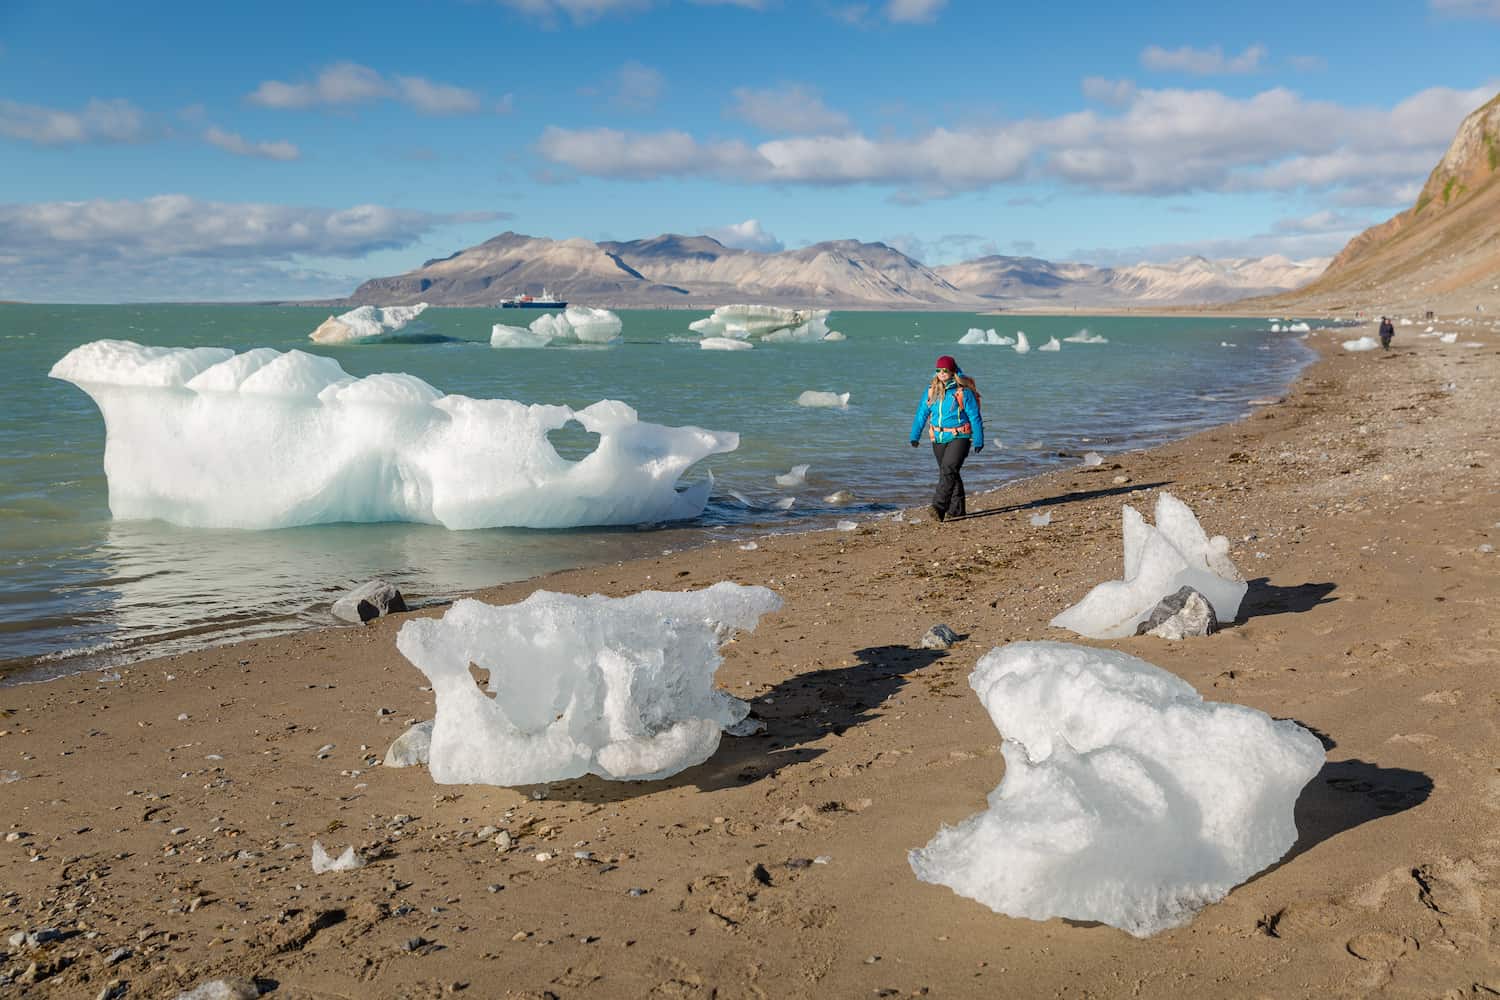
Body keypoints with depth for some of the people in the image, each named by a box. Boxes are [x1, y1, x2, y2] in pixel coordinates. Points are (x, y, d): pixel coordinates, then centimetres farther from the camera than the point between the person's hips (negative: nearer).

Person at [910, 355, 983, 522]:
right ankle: (957, 508, 25)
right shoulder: (931, 391, 5)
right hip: (939, 439, 6)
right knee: (948, 473, 13)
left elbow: (975, 417, -4)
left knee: (949, 469, -20)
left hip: (959, 437, -6)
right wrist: (915, 436, 1)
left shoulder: (963, 392, -9)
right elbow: (921, 414, 8)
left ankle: (939, 506, -24)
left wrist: (978, 440, -4)